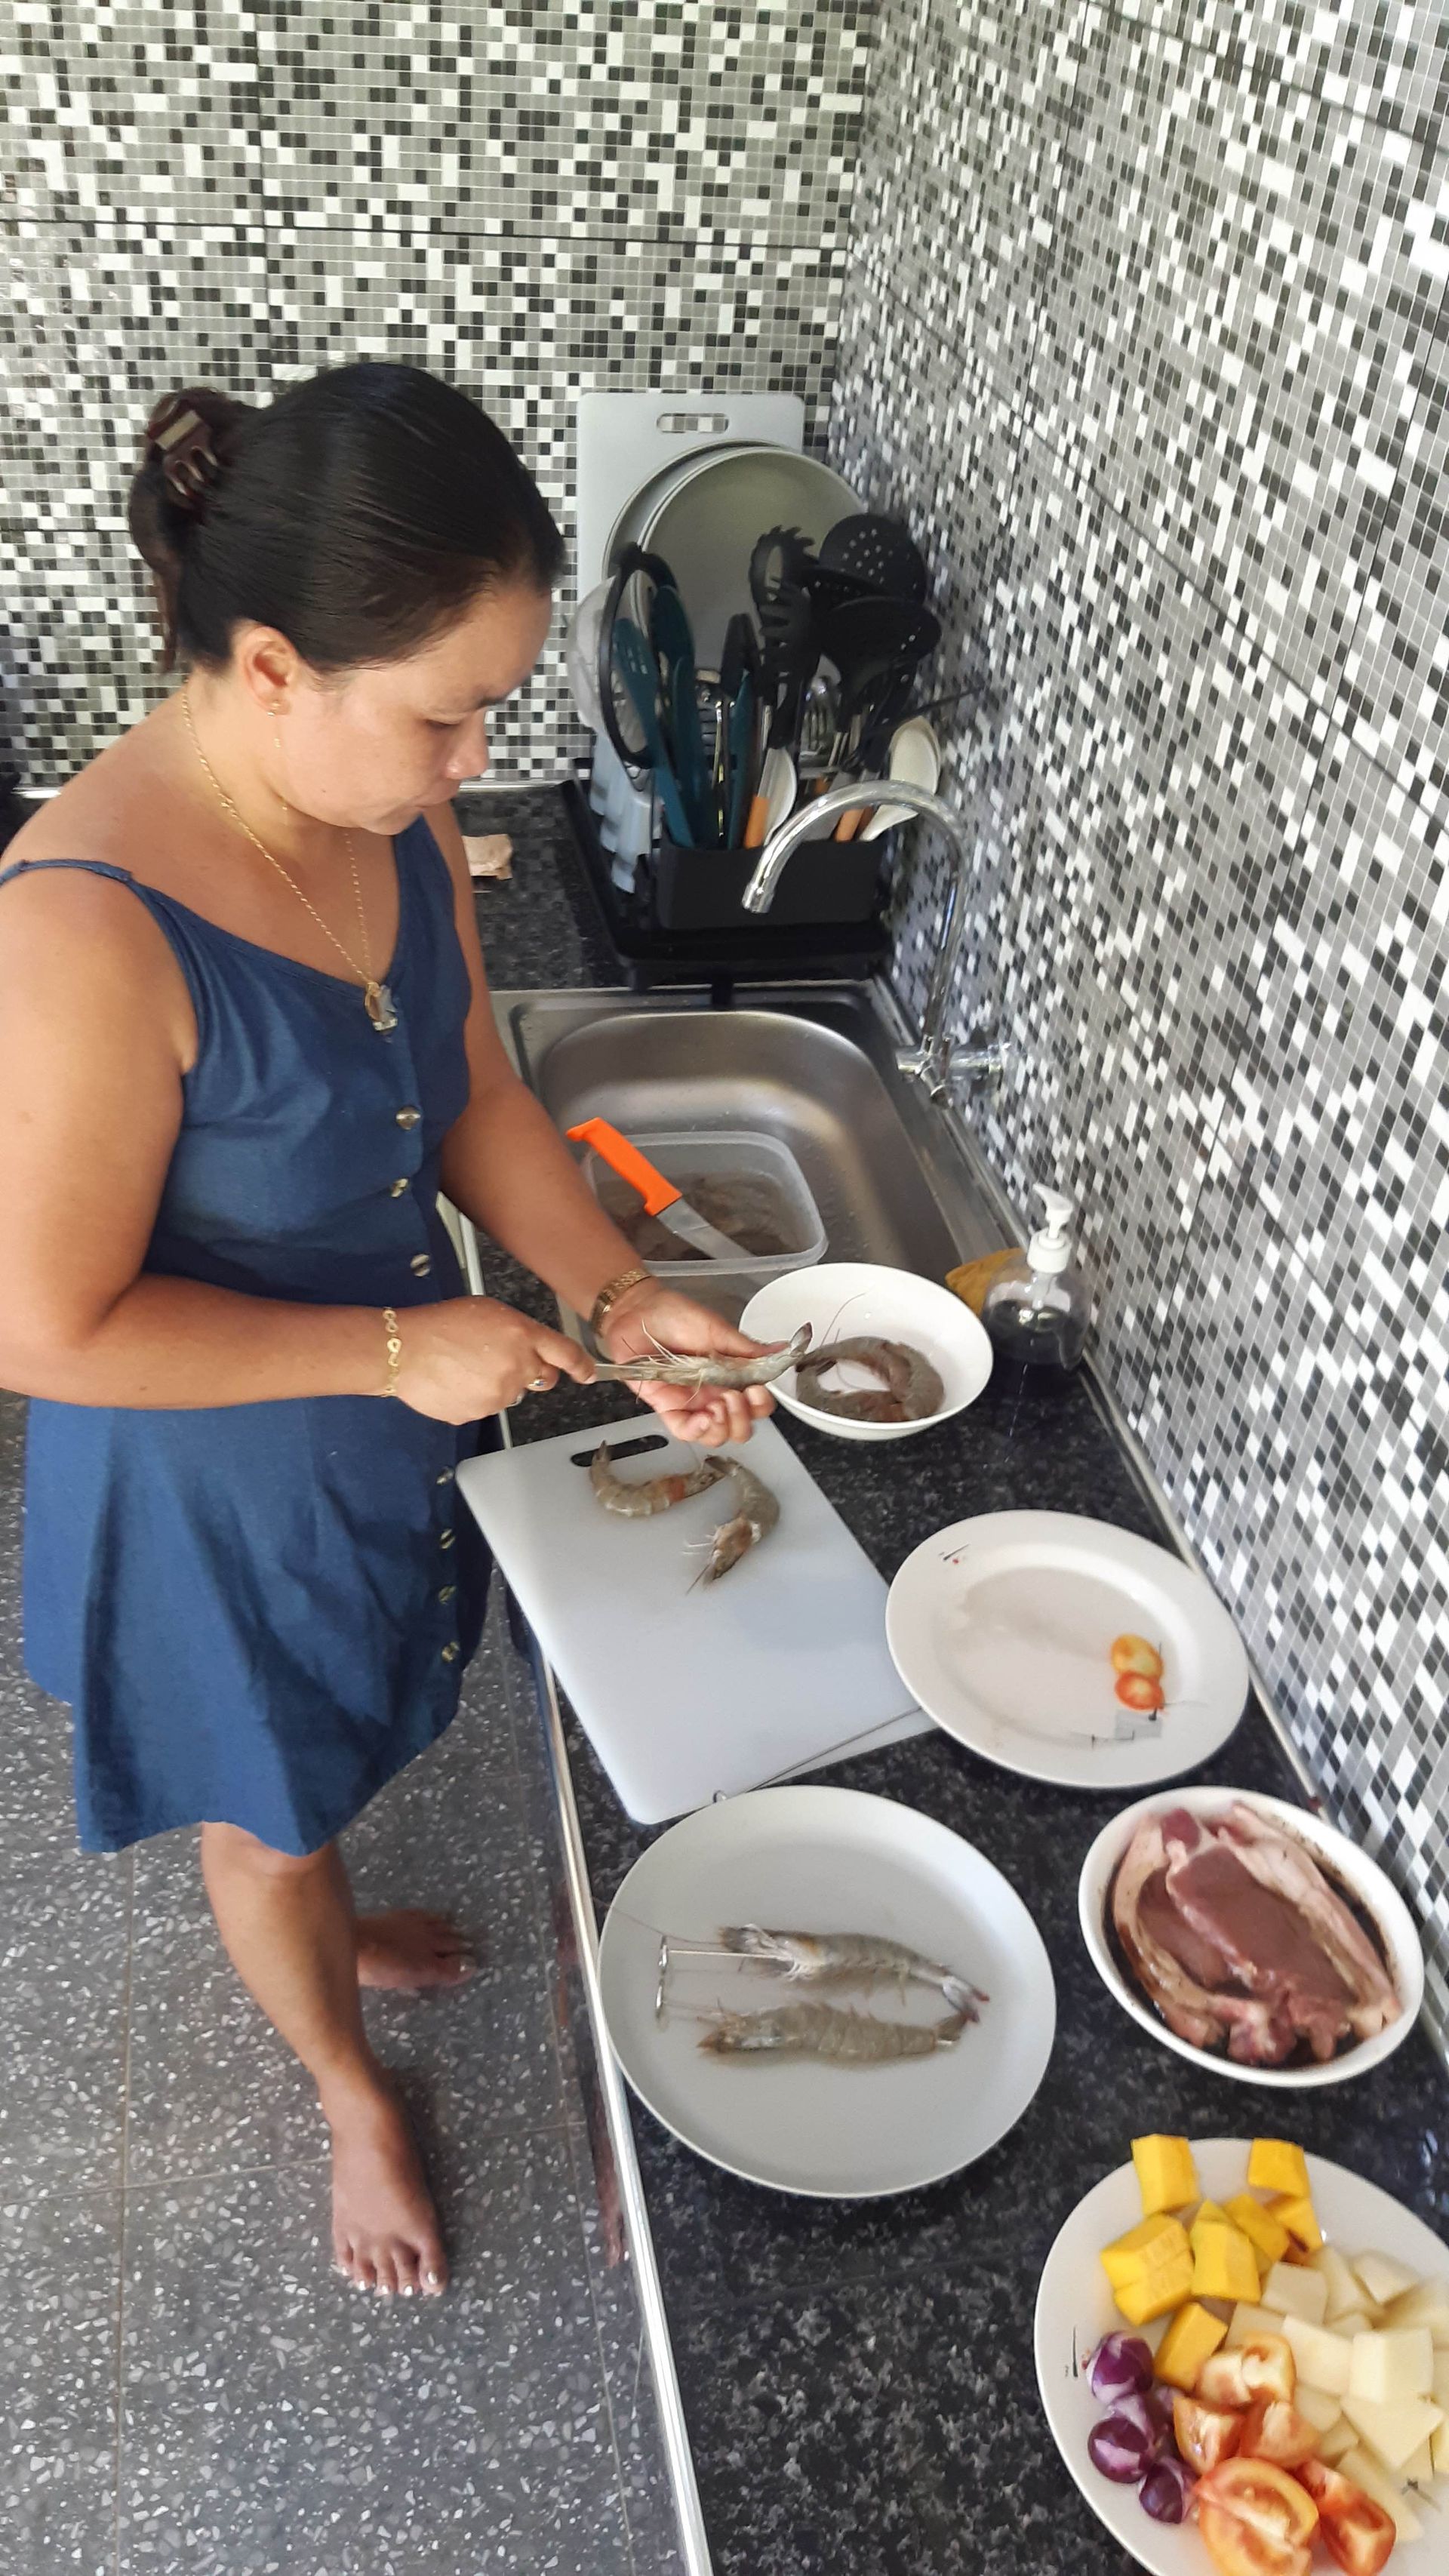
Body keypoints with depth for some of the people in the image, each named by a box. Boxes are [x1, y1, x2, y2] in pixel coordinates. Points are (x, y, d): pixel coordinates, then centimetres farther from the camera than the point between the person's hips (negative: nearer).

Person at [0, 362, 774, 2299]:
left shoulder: (392, 813, -13)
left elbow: (474, 1094, -1)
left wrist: (618, 1302, -13)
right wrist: (400, 1349, -24)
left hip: (390, 1420, 6)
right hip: (213, 1494, -6)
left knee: (331, 1763, 34)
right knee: (268, 1816, 24)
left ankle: (320, 1924, 67)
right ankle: (350, 2091, 54)